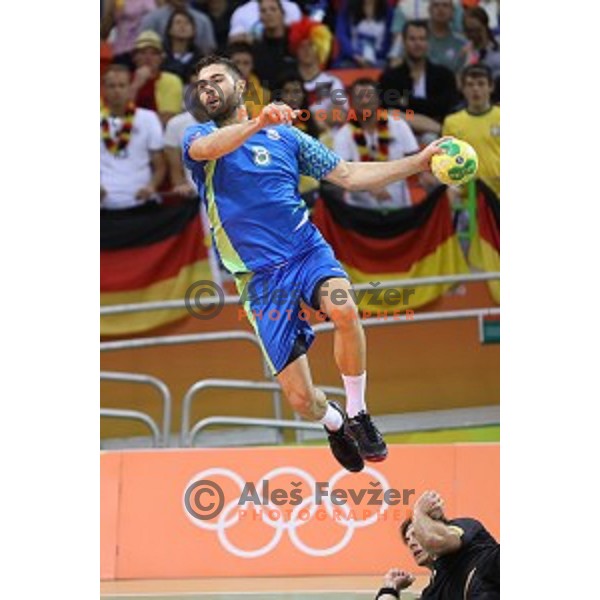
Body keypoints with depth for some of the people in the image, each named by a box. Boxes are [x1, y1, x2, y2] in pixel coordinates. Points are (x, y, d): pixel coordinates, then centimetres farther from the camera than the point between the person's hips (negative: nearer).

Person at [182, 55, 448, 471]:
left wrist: (418, 162, 6)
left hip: (308, 250, 1)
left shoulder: (285, 136, 14)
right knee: (300, 397, -8)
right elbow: (206, 148, -21)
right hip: (260, 275, -1)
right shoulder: (200, 137, 5)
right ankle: (333, 422, 30)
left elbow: (349, 175, 14)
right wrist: (258, 122, -40)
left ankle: (357, 414, -13)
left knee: (344, 310, -35)